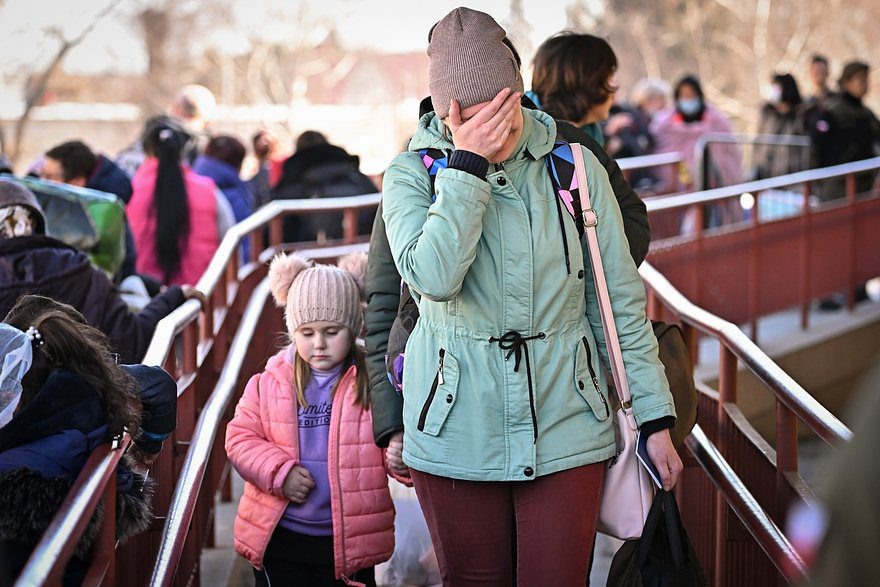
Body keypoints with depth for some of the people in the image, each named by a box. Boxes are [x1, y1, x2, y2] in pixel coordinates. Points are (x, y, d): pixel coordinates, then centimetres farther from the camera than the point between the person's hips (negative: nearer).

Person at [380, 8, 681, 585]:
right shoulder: (413, 174, -2)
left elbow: (621, 299, 6)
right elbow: (434, 277, -21)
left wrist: (656, 416, 6)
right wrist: (468, 165, -22)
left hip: (565, 428, 0)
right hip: (458, 434, 0)